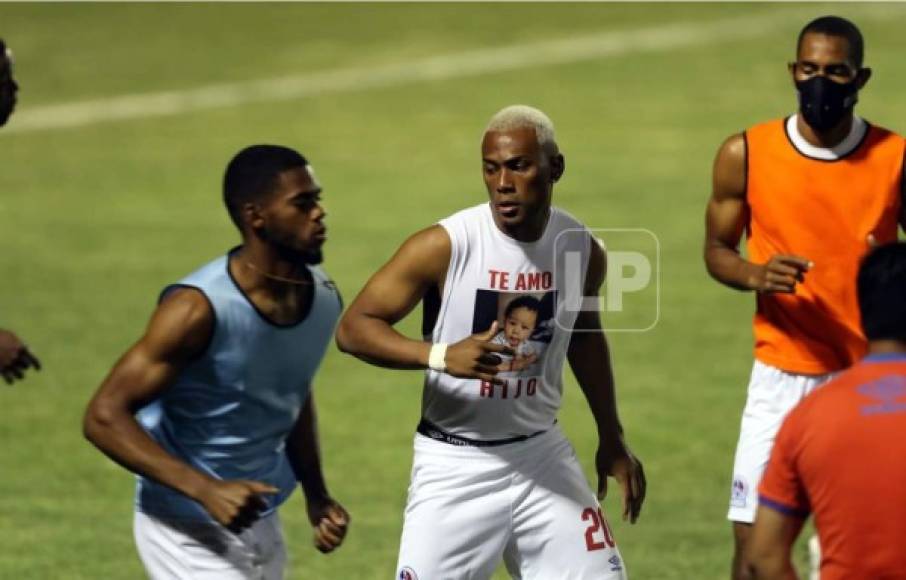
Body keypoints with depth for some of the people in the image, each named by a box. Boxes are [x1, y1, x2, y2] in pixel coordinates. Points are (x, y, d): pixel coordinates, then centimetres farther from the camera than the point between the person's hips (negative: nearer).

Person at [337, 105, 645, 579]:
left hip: (541, 453, 4)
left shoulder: (581, 249, -1)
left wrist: (612, 439, 22)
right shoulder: (444, 246, -16)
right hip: (455, 465, -4)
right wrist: (441, 355, -32)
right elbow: (353, 328, -16)